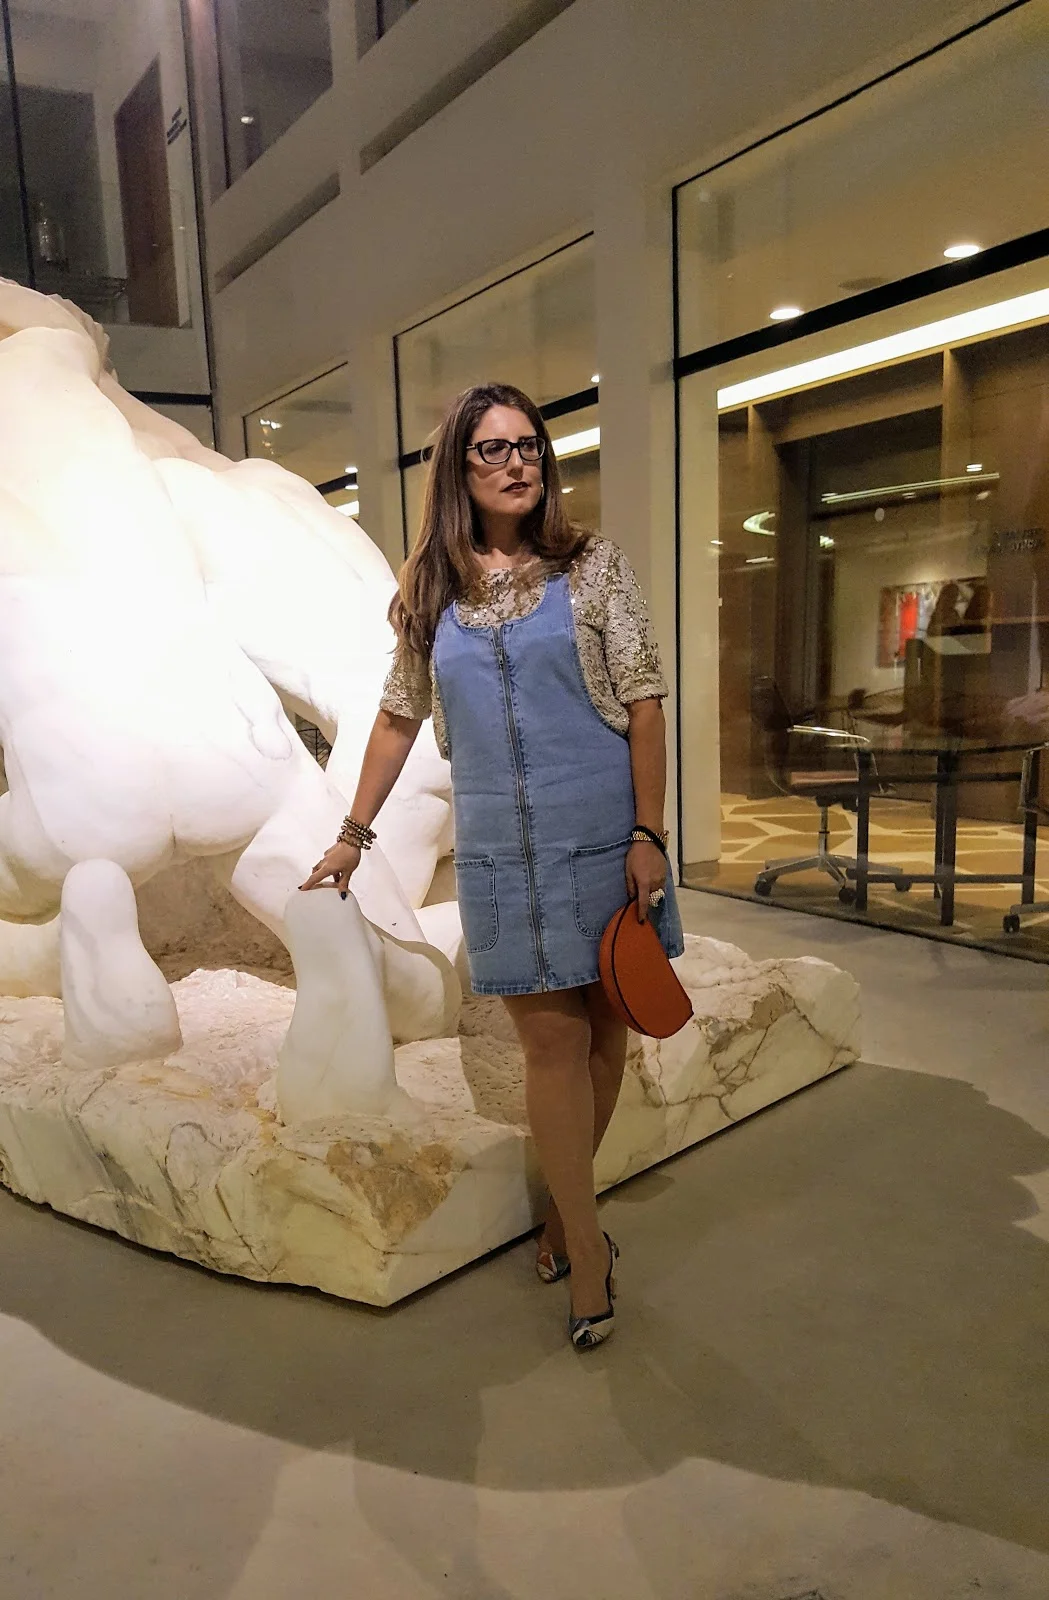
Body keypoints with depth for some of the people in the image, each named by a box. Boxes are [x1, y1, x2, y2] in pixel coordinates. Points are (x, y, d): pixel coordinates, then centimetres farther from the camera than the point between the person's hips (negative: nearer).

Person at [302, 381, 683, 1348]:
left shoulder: (593, 566, 2)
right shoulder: (430, 588, 9)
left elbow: (644, 703, -2)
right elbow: (400, 716, 15)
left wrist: (648, 834, -9)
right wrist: (354, 834, 15)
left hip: (604, 836, 0)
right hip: (499, 850, 1)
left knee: (602, 1025, 8)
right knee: (550, 1037, -1)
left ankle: (566, 1206, 28)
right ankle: (587, 1247, 13)